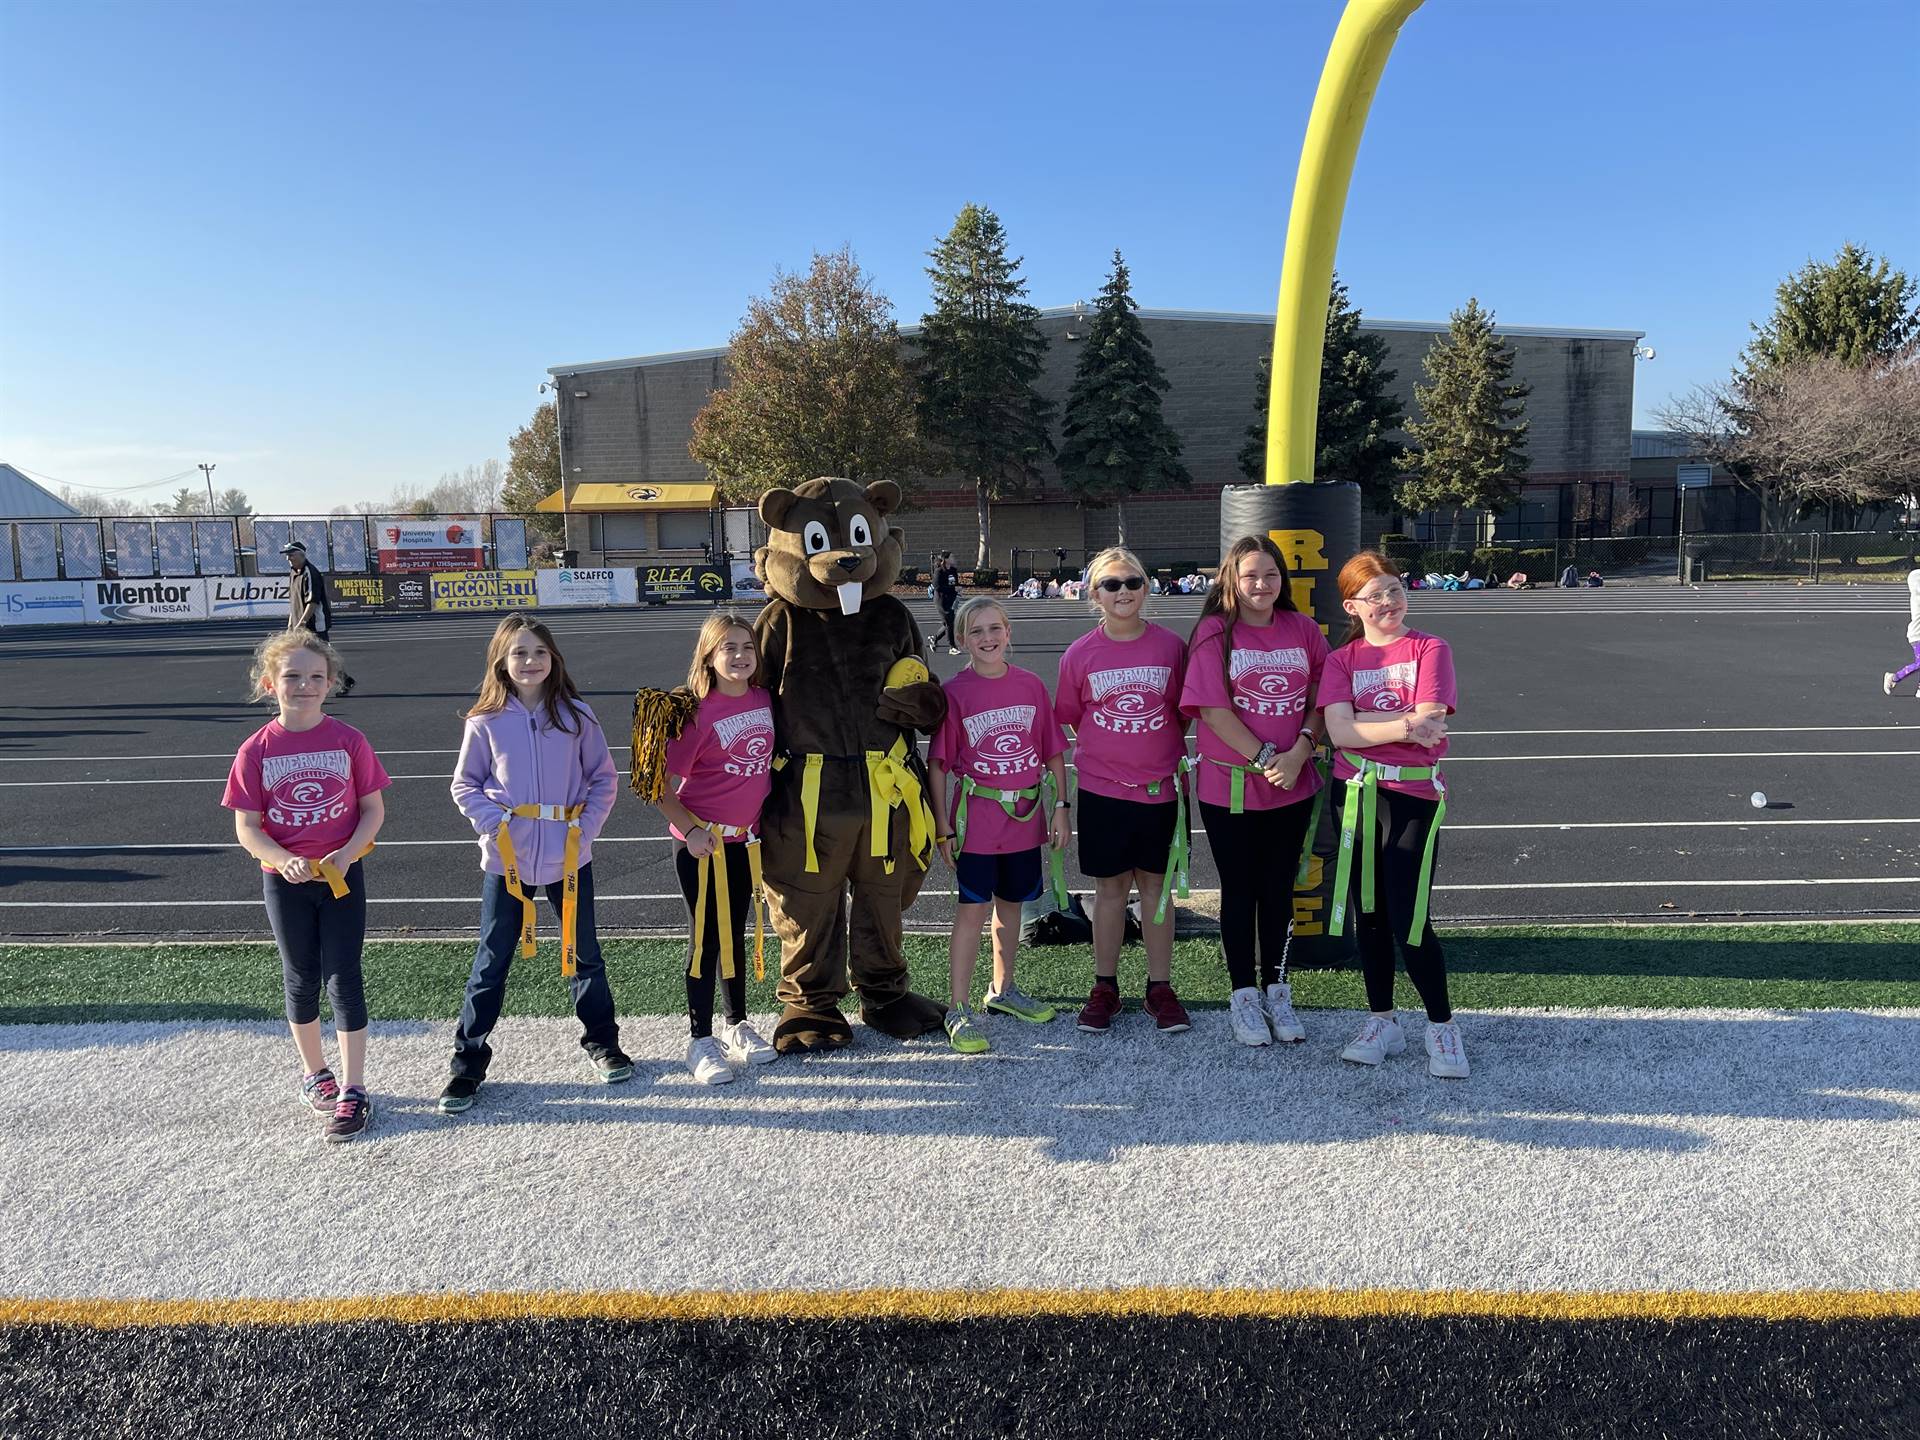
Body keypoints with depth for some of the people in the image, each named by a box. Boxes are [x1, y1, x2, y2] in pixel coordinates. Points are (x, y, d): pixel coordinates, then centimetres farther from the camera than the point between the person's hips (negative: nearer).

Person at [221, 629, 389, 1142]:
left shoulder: (349, 741, -7)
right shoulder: (256, 750, -6)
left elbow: (373, 809, -1)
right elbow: (246, 828, -5)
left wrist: (345, 855, -17)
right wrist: (285, 862, -22)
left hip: (342, 876, -1)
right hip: (284, 882, 1)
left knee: (344, 980, 1)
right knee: (301, 980, 15)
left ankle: (352, 1091, 9)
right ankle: (314, 1073, 34)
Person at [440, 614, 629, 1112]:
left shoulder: (576, 715, -2)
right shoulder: (485, 722, -3)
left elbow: (603, 778, 3)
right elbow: (465, 786, 5)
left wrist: (587, 826, -9)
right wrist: (494, 823, -11)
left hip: (568, 856, 1)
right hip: (507, 859, -1)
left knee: (583, 952, 14)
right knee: (491, 962, 6)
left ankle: (601, 1040, 31)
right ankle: (468, 1061, 18)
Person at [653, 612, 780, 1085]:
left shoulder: (764, 700, 1)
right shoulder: (698, 713, -15)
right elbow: (663, 788, -12)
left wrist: (763, 824, 11)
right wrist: (692, 830, -19)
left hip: (746, 838, 5)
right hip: (703, 842, -5)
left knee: (735, 934, 17)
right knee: (706, 938, 2)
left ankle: (737, 1026, 31)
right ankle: (701, 1041, 14)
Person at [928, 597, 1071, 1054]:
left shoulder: (1031, 685, 1)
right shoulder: (954, 693, -8)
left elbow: (1053, 751, 7)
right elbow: (937, 764, -6)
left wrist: (1060, 806, 2)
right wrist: (942, 827, -8)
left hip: (1026, 816, 4)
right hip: (976, 820, -4)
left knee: (1011, 905, 16)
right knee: (973, 910, -2)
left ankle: (1003, 990, 34)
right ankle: (958, 1010, 7)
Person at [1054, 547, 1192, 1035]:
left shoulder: (1170, 645, -3)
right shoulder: (1079, 654, -3)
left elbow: (1184, 713, 7)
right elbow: (1071, 718, 8)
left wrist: (1160, 752, 1)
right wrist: (1111, 751, 2)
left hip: (1162, 788, 0)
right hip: (1102, 789, 0)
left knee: (1157, 884, 9)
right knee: (1110, 887, 9)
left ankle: (1160, 989, 21)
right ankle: (1105, 989, 22)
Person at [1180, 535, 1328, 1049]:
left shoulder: (1303, 629, 4)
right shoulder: (1215, 632, -7)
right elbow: (1214, 709, -13)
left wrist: (1299, 753, -12)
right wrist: (1265, 759, -15)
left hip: (1293, 788, 3)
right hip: (1229, 788, -3)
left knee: (1279, 891, 12)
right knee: (1240, 892, 9)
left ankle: (1277, 992, 27)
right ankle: (1243, 997, 22)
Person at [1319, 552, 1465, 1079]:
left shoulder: (1430, 650, -1)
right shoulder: (1341, 660, 5)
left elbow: (1429, 726, -15)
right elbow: (1339, 731, -10)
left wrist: (1362, 721, -11)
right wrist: (1404, 725, -17)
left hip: (1414, 795, -3)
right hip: (1355, 796, 3)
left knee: (1407, 919, -7)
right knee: (1369, 914, 11)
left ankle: (1442, 1025, 13)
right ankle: (1382, 1021, 26)